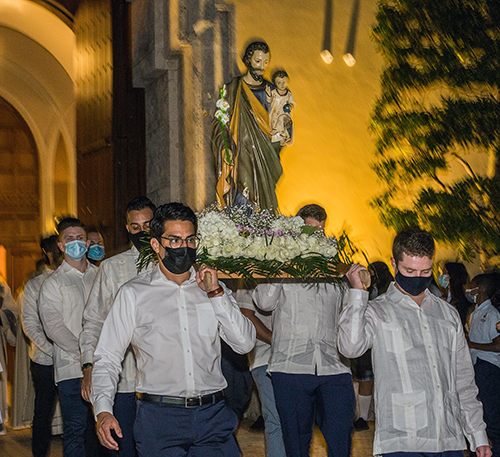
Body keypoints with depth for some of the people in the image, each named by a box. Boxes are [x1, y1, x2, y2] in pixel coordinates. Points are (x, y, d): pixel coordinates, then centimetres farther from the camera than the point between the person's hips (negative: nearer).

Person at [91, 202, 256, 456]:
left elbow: (244, 344, 3)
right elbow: (108, 357, 3)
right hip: (159, 417, -2)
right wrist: (103, 410, -12)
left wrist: (216, 294, -5)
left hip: (212, 416, 2)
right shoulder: (134, 293, 4)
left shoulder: (213, 289, 12)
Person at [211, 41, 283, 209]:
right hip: (241, 155, -4)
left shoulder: (270, 90, 11)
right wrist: (225, 148, -13)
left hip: (265, 156, 4)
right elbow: (220, 121, -2)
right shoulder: (234, 88, -1)